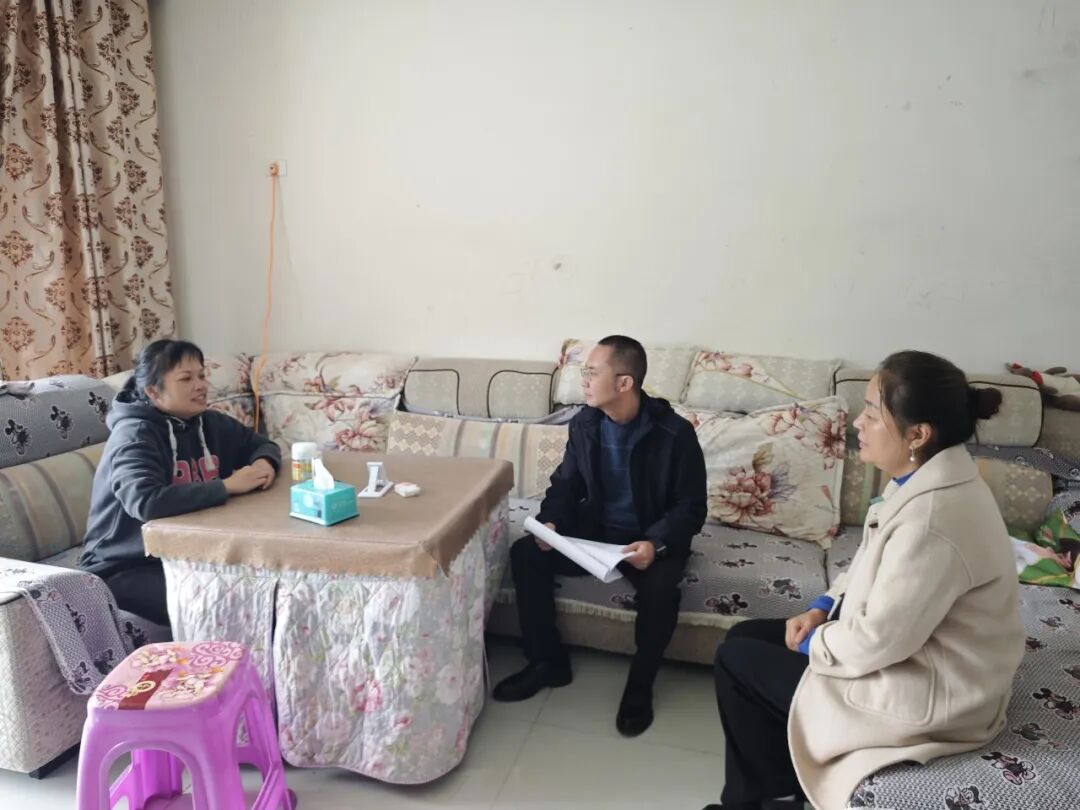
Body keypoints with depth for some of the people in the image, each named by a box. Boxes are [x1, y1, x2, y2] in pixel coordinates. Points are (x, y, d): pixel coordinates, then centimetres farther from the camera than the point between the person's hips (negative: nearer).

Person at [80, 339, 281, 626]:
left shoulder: (209, 424, 1)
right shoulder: (134, 436, -19)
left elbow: (262, 444, 15)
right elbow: (146, 503, -37)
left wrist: (264, 463, -9)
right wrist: (228, 486, -29)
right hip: (124, 567, -6)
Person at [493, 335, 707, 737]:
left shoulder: (675, 434, -18)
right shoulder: (584, 424, -4)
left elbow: (691, 507, -14)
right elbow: (565, 483, 5)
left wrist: (657, 543, -33)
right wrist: (550, 521, -16)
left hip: (650, 539, -4)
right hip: (594, 529, 5)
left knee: (660, 589, -35)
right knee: (525, 553, -16)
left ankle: (640, 683, -5)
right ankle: (548, 661, 1)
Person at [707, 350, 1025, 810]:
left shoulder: (932, 518, -34)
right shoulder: (928, 476, -2)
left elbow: (877, 641, -28)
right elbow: (872, 565, 12)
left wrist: (812, 645, -10)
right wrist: (823, 608, 2)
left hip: (925, 691, -9)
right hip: (907, 646, 9)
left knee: (736, 661, 0)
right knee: (744, 636, 11)